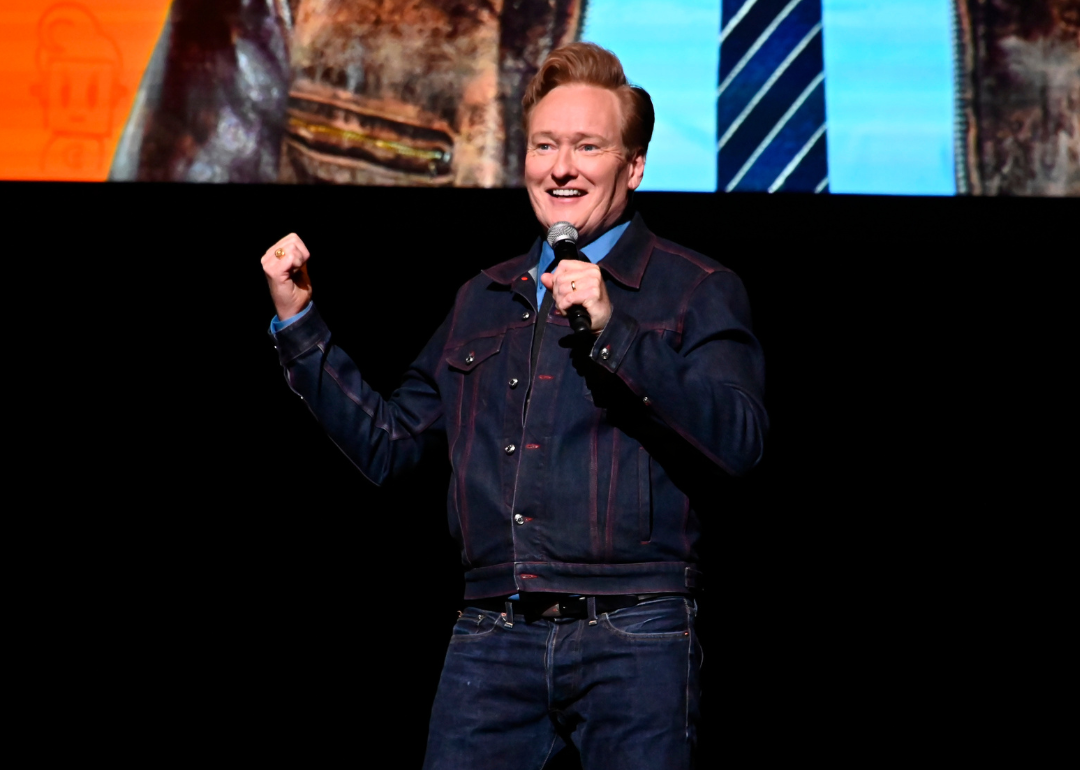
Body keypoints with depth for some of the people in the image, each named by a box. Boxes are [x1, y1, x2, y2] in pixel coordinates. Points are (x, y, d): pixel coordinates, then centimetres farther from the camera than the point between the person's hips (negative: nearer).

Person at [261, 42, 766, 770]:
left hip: (634, 636, -4)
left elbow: (742, 439, -13)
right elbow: (387, 442, 22)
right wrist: (298, 322, 16)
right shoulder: (482, 301, 18)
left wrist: (613, 332, -20)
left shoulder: (697, 291, 2)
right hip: (493, 636, 4)